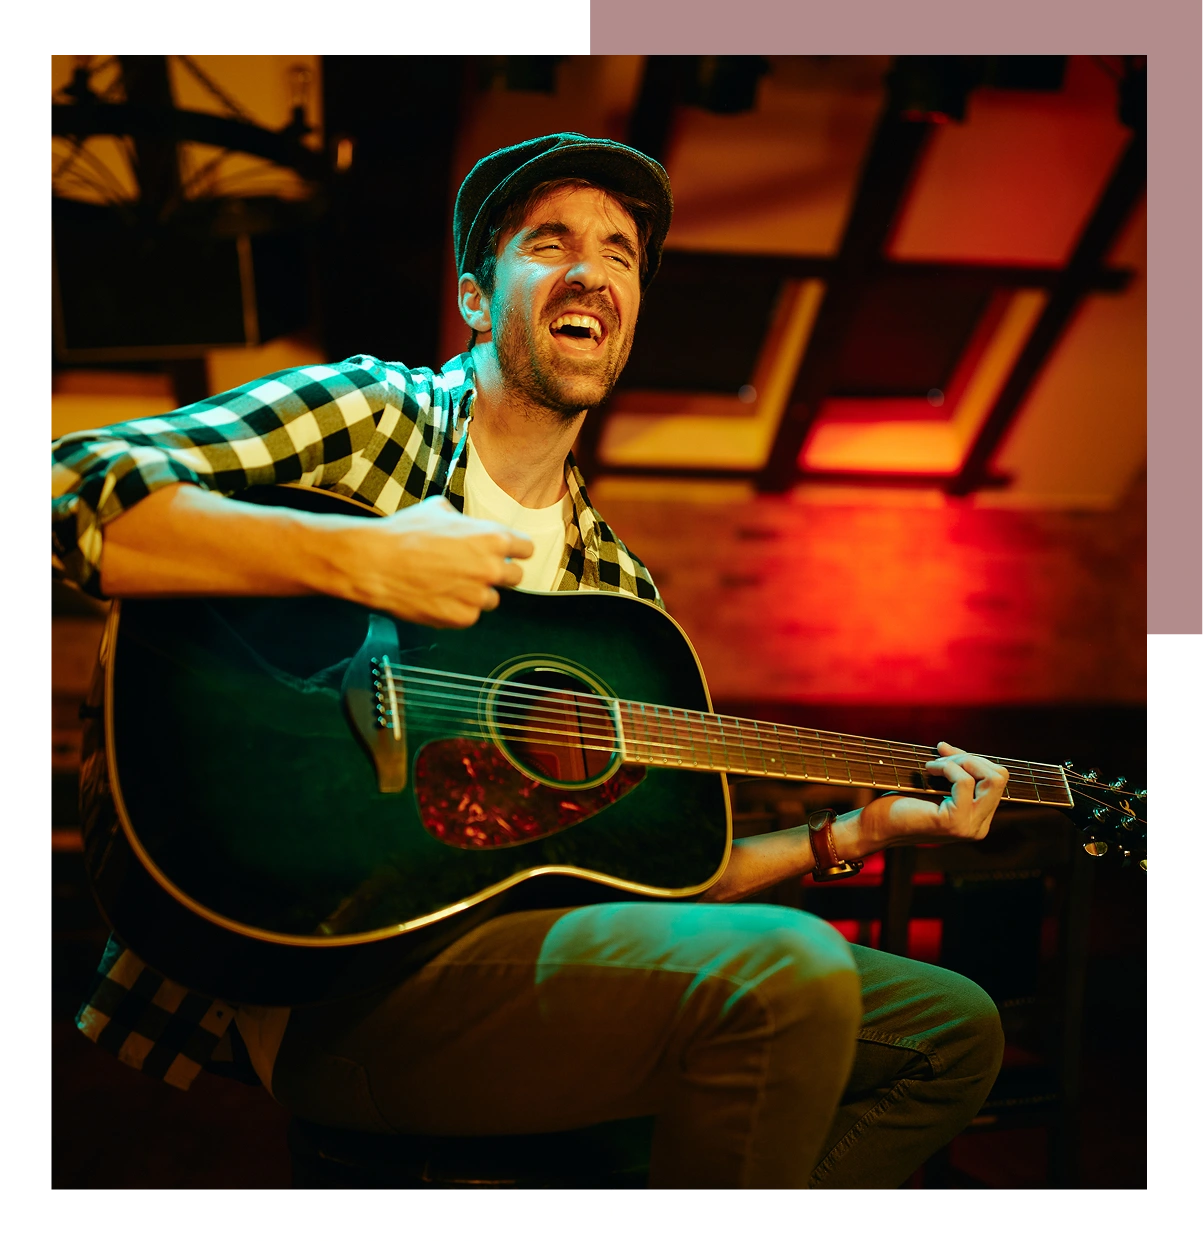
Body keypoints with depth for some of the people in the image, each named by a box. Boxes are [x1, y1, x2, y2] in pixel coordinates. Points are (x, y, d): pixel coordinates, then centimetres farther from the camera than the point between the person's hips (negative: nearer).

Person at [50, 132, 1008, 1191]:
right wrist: (358, 557, -23)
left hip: (520, 932, 7)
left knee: (953, 1030, 6)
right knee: (787, 975, -29)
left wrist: (855, 834, 10)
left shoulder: (618, 587, 16)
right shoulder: (365, 410, 1)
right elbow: (78, 495, -15)